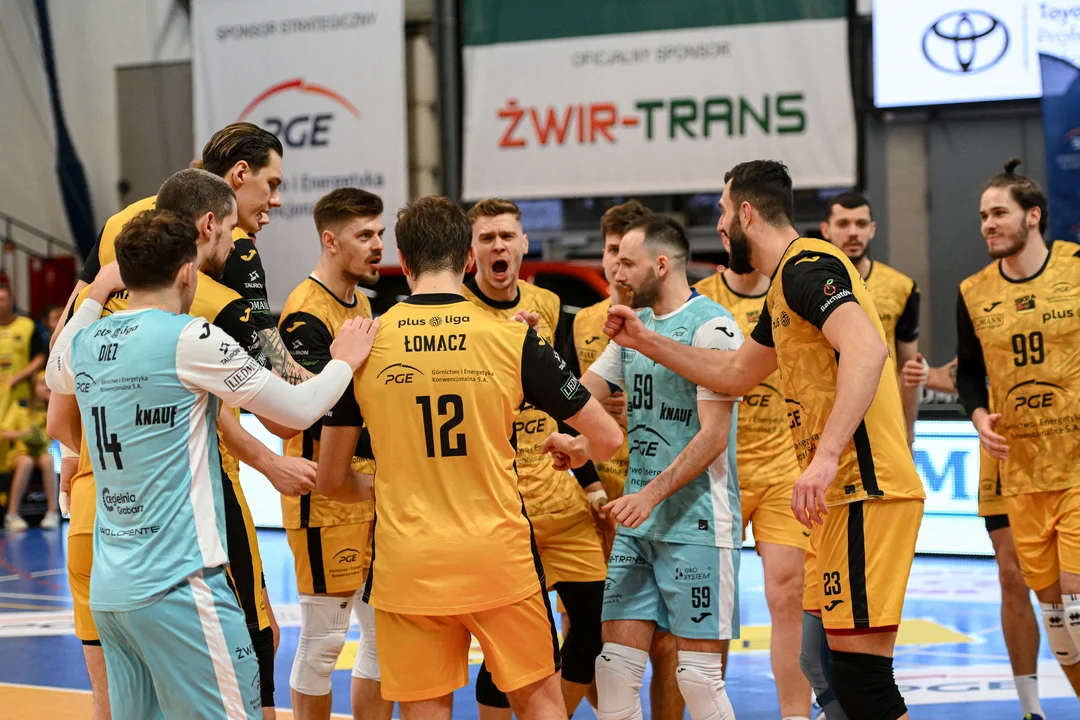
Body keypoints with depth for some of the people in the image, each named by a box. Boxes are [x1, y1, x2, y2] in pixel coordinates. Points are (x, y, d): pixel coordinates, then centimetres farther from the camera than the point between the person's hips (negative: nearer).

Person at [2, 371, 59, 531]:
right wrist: (22, 433, -24)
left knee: (48, 461, -36)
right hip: (21, 452, -1)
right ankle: (12, 515, -35)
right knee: (26, 462, -38)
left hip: (44, 452, 1)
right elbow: (4, 433, -4)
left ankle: (52, 513, -36)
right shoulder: (20, 406, 2)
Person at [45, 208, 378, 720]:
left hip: (107, 588, 8)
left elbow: (56, 376, 35)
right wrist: (344, 361, 13)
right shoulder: (190, 338, -11)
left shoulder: (84, 342, 8)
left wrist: (94, 298, 40)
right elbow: (300, 409, -5)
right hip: (179, 583, -8)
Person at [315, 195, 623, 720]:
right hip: (500, 558, 0)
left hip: (407, 565, 0)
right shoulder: (513, 338, -5)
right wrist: (573, 448, 24)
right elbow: (607, 439, 0)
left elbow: (330, 481, 5)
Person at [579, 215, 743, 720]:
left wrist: (651, 495, -22)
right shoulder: (634, 326, 14)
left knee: (698, 677, -5)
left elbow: (713, 436, -16)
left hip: (697, 523, -8)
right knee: (615, 668, 4)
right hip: (638, 524, 8)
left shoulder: (711, 326, -11)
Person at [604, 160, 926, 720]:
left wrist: (826, 456, -34)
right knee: (824, 663, 13)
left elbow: (867, 349, -27)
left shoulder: (807, 265, -11)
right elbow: (735, 374, 36)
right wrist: (645, 342, 34)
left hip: (866, 490, -11)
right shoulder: (786, 282, 22)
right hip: (843, 492, 11)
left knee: (859, 670, -13)